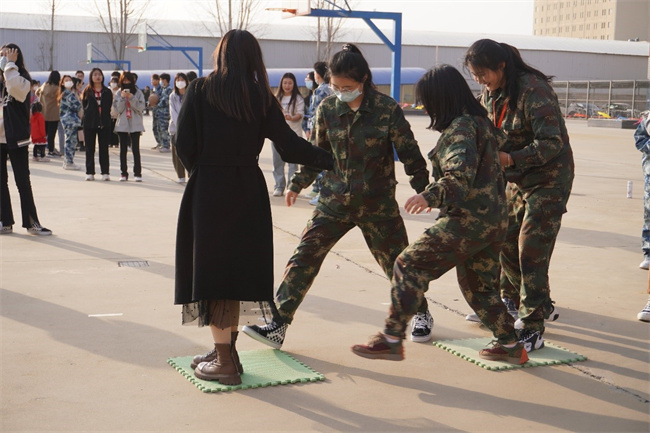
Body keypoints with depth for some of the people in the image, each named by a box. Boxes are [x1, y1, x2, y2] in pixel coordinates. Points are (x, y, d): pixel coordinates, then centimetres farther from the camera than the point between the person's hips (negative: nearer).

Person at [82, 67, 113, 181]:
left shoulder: (107, 92, 7)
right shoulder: (87, 92, 6)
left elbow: (109, 107, 7)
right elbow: (84, 106, 5)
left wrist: (105, 121, -2)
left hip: (104, 124, 0)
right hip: (89, 124, 0)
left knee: (104, 148, 2)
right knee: (89, 149, 3)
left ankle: (105, 172, 5)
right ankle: (90, 173, 8)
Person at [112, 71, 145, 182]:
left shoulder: (138, 93, 4)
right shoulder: (118, 93, 7)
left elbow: (141, 107, -6)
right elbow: (117, 109, -1)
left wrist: (132, 98, -17)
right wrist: (122, 98, -13)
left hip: (135, 124, -2)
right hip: (122, 124, 2)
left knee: (135, 149, -5)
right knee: (123, 150, 3)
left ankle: (137, 173, -2)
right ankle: (124, 173, 6)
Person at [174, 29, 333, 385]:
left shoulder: (200, 91, -3)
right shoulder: (261, 96, 2)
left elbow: (184, 145, -7)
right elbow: (289, 145, -1)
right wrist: (329, 160, 11)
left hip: (208, 190, -3)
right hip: (248, 191, 3)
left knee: (211, 268, 3)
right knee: (237, 267, 14)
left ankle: (225, 362, 5)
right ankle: (226, 352, 23)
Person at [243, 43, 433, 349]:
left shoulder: (386, 109, -11)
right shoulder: (327, 109, -1)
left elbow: (409, 152, -5)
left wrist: (424, 190, -2)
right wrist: (298, 184, 12)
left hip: (378, 203, -3)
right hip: (335, 200, 3)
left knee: (397, 263, 9)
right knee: (304, 257, -8)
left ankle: (422, 314, 35)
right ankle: (278, 324, -5)